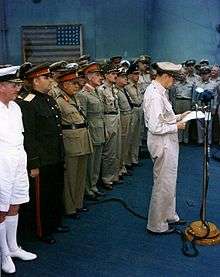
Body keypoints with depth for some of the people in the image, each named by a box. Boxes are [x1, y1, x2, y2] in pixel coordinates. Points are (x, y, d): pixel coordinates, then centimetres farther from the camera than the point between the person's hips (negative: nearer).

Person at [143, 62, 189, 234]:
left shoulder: (159, 91, 8)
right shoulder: (155, 95, -24)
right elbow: (156, 127, -27)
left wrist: (178, 117, 8)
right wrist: (176, 126, -15)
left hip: (167, 143, 11)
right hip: (162, 143, -11)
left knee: (169, 181, 22)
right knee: (164, 184, 1)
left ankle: (169, 215, 40)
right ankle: (157, 225, 16)